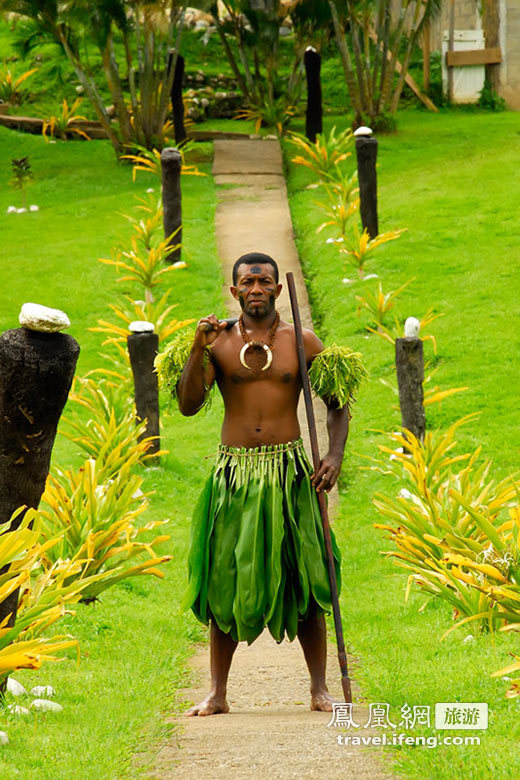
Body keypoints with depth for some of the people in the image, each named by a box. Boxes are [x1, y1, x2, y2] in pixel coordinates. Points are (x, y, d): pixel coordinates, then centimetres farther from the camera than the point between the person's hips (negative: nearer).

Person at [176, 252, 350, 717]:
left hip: (288, 469, 0)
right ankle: (217, 693, 8)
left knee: (303, 580, -1)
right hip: (234, 470, 0)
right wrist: (198, 351, -16)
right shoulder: (219, 342, 4)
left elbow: (338, 403, 10)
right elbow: (188, 405, -5)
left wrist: (335, 454, -4)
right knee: (226, 580, 2)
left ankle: (320, 690, 6)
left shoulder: (301, 343, 5)